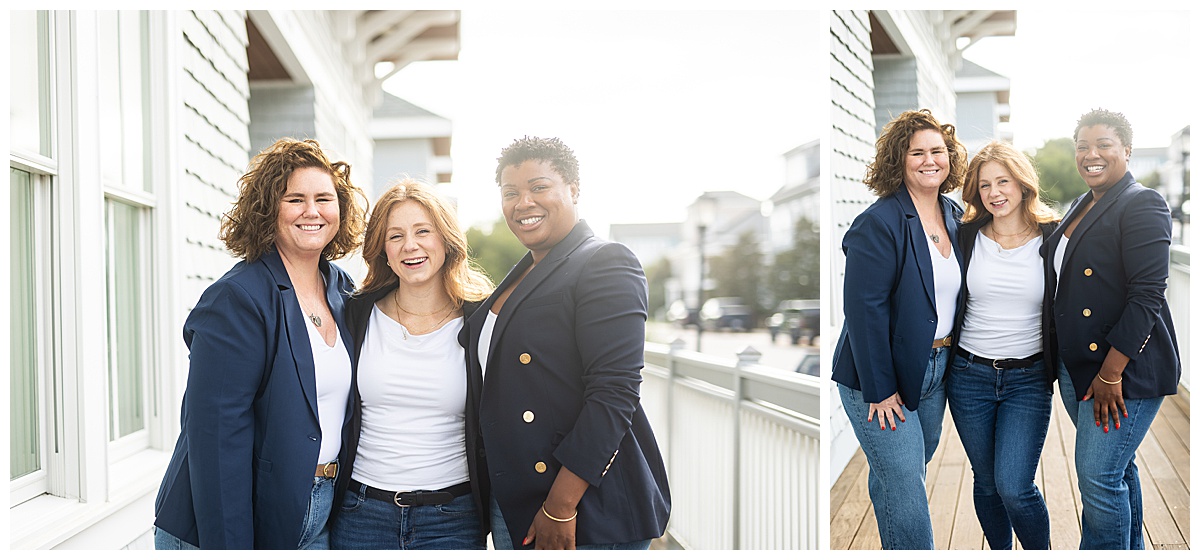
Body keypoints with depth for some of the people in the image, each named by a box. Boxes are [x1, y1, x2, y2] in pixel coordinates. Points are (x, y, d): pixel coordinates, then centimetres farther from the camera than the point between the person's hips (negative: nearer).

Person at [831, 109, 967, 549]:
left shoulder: (955, 216, 7)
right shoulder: (878, 223, -17)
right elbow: (864, 309, -19)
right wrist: (880, 389, -19)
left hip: (935, 372, 7)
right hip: (881, 380, -7)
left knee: (896, 477, 19)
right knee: (906, 490, -5)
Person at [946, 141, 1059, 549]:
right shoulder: (966, 236, 0)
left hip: (1028, 378, -2)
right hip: (969, 375, 2)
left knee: (1013, 487, -10)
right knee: (986, 483, 12)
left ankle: (1040, 553, 16)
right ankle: (1001, 553, 33)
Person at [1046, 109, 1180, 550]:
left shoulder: (1142, 205, -11)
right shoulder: (1081, 208, 14)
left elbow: (1147, 295, -19)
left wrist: (1111, 373, -21)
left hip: (1126, 369, -8)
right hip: (1075, 365, 8)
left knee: (1099, 478, -7)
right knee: (1117, 468, 19)